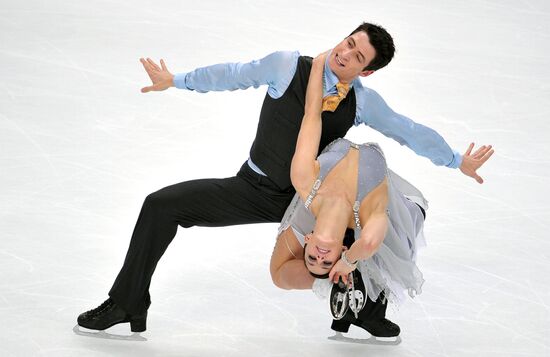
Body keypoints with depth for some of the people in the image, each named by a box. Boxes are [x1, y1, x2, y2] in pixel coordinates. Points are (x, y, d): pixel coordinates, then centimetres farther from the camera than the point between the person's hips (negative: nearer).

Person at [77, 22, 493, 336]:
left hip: (309, 200, 2)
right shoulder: (287, 66, -13)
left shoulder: (364, 102, -5)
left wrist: (458, 160, 15)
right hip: (254, 189, -2)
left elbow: (408, 131, 7)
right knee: (161, 205, -17)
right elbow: (234, 75, -2)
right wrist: (176, 81, 3)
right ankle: (127, 306, -3)